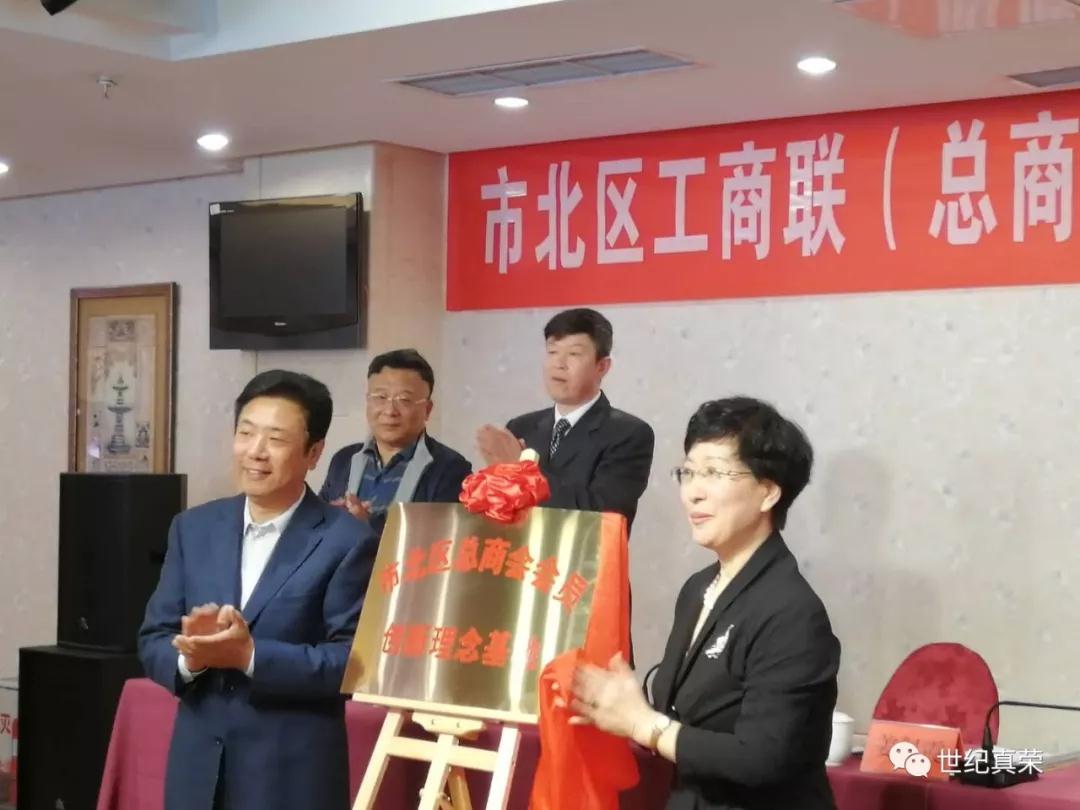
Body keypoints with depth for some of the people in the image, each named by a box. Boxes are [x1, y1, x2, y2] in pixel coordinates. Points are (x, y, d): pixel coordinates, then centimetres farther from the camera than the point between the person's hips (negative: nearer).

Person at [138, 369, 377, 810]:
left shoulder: (347, 541, -7)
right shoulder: (194, 528, 9)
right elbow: (153, 641, 8)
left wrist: (250, 654, -21)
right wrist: (191, 655, -14)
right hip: (197, 770, 5)